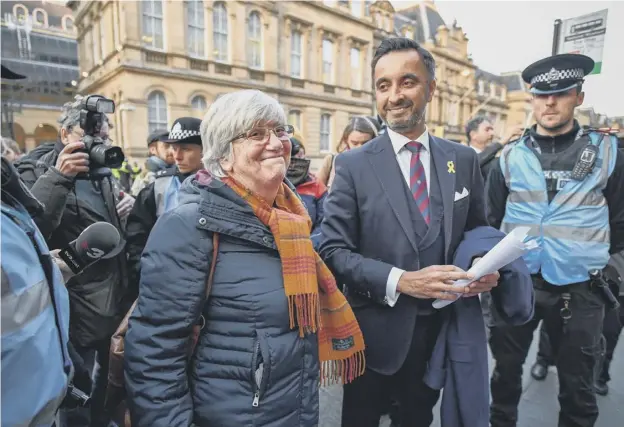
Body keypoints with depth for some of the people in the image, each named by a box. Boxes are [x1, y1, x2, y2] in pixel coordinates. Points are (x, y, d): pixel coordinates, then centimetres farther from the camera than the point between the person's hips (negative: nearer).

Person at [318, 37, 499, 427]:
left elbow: (478, 232, 10)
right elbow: (333, 250, -13)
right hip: (376, 333, -2)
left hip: (441, 329, 3)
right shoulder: (353, 165, -11)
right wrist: (400, 281, -24)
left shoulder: (463, 160, 0)